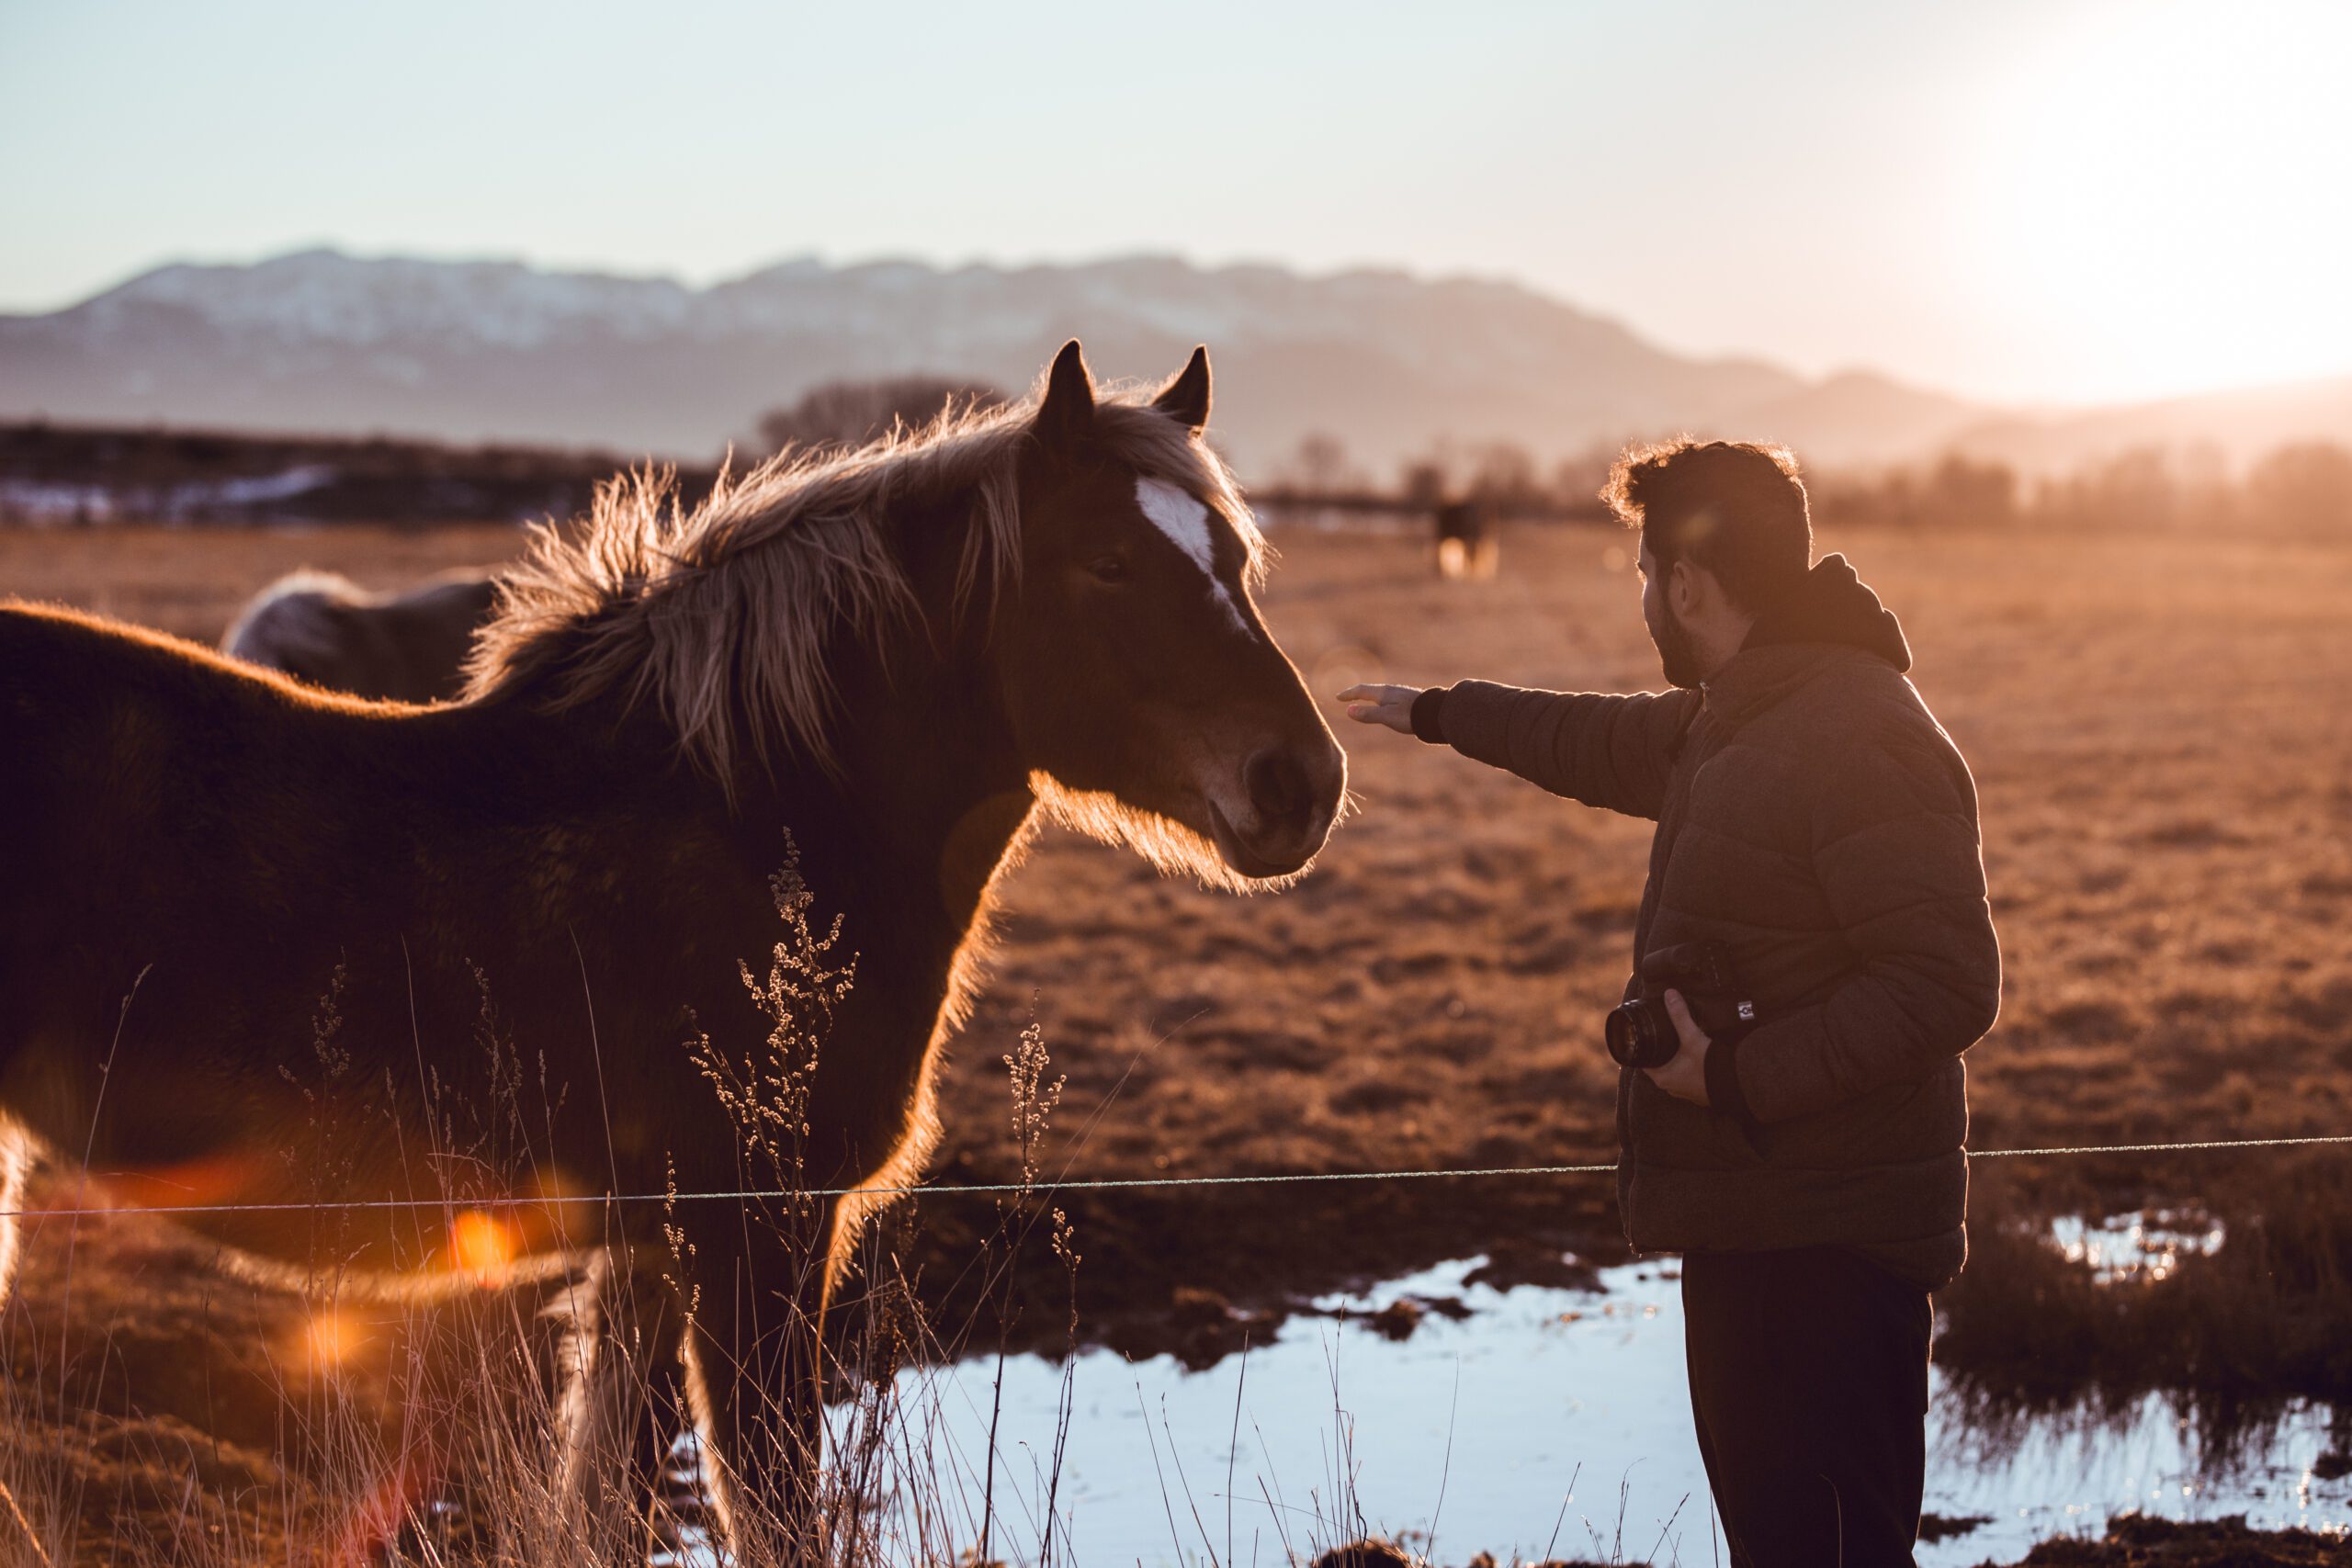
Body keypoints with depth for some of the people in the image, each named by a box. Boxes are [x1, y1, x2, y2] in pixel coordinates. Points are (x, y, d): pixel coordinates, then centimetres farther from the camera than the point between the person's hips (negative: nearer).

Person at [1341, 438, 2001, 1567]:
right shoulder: (1728, 724, 15)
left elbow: (1945, 985, -24)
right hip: (1748, 1223, 10)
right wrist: (1439, 713, 47)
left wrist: (1743, 1079, -25)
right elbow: (1606, 742, 37)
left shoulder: (1865, 742, -18)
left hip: (1830, 1249, -10)